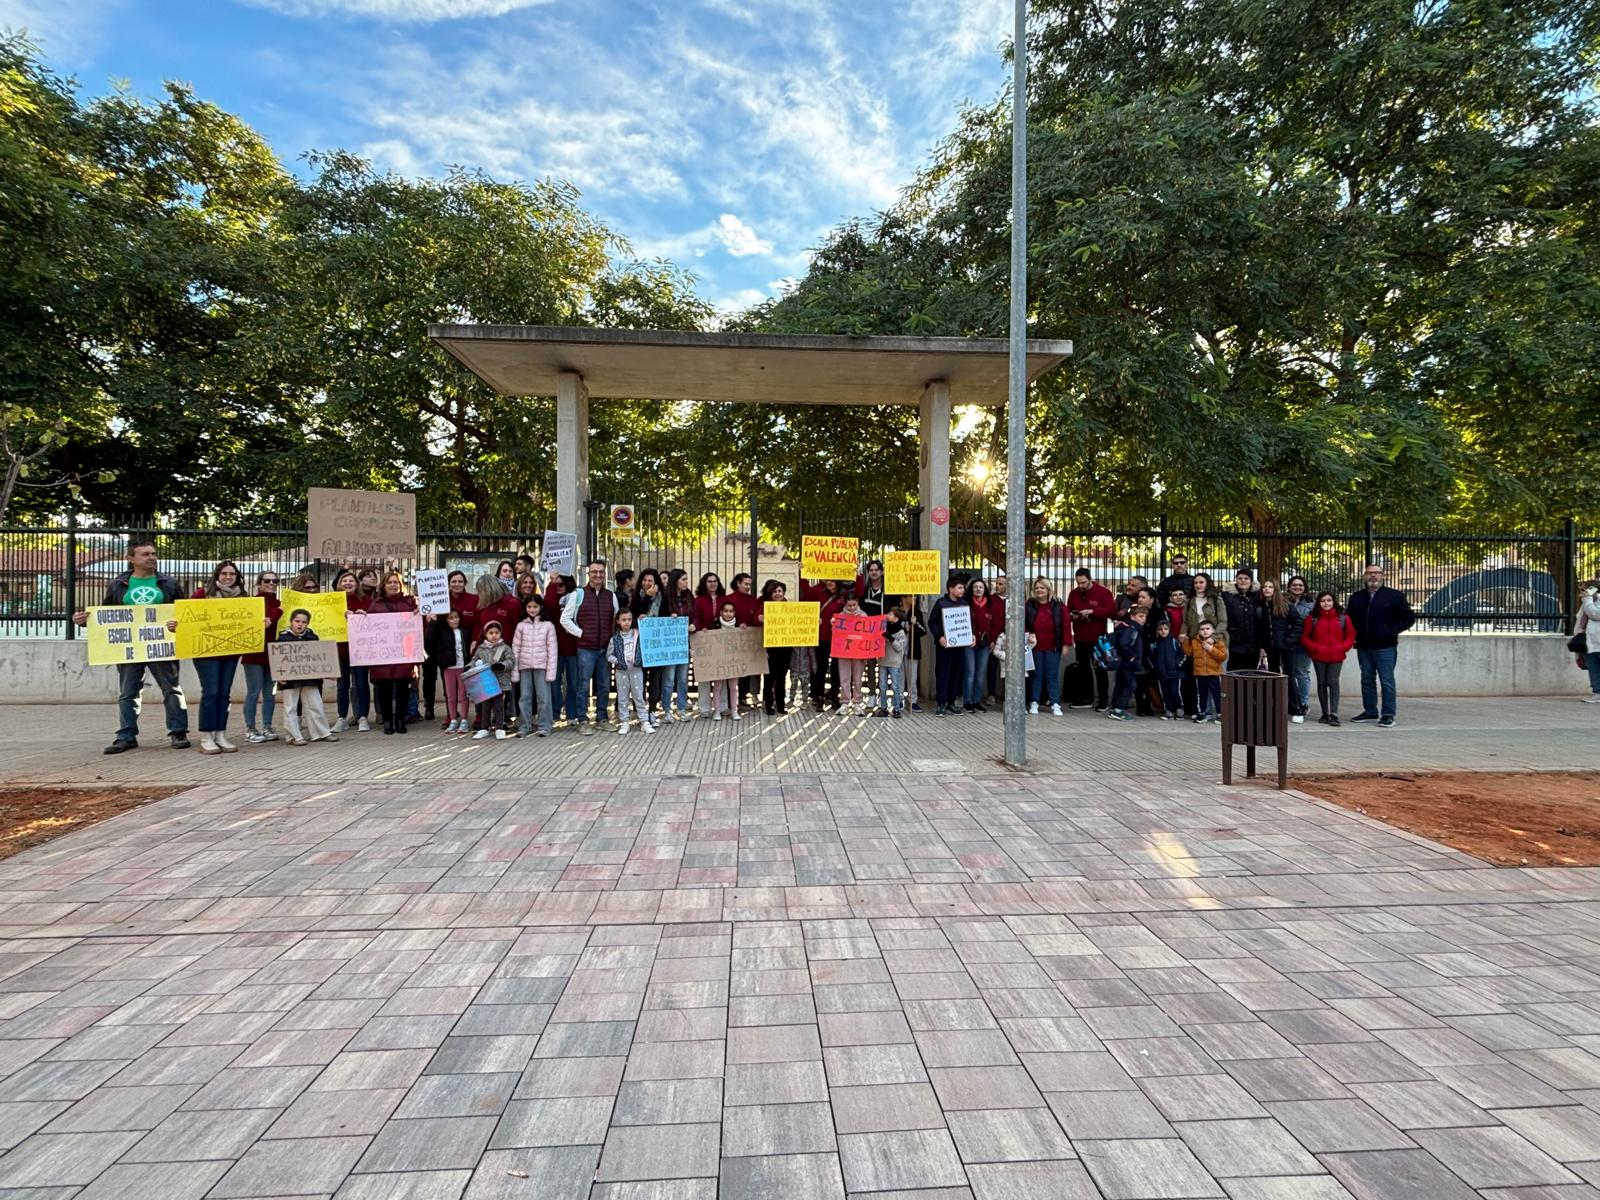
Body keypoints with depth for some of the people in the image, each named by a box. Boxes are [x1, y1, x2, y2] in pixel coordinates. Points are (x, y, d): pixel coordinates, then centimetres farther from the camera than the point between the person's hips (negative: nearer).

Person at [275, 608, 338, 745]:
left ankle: (322, 732, 15)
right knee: (290, 708, 3)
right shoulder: (283, 638, -5)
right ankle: (294, 736, 10)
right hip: (289, 679, -3)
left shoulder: (312, 637, 5)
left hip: (310, 678, 3)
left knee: (316, 706, 7)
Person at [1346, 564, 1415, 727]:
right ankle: (1370, 711, 20)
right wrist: (1356, 634, 6)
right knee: (1367, 680, 11)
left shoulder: (1395, 596, -1)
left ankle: (1388, 715, 0)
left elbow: (1409, 618, -1)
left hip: (1385, 647, -5)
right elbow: (1349, 618, 22)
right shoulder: (1356, 598, 12)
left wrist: (1391, 631, -10)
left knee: (1387, 681, -4)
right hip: (1363, 647, 5)